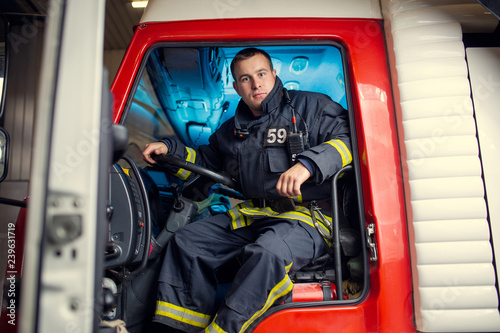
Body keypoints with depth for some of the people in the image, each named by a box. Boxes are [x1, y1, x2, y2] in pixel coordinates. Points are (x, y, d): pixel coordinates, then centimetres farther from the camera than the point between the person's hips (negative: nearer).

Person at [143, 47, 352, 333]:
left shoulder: (310, 106, 5)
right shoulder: (232, 131, 21)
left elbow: (350, 139, -7)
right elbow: (204, 162, 32)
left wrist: (307, 163, -22)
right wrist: (170, 149, 16)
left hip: (307, 216, -5)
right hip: (251, 215, 6)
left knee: (266, 253, -36)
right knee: (186, 241, -7)